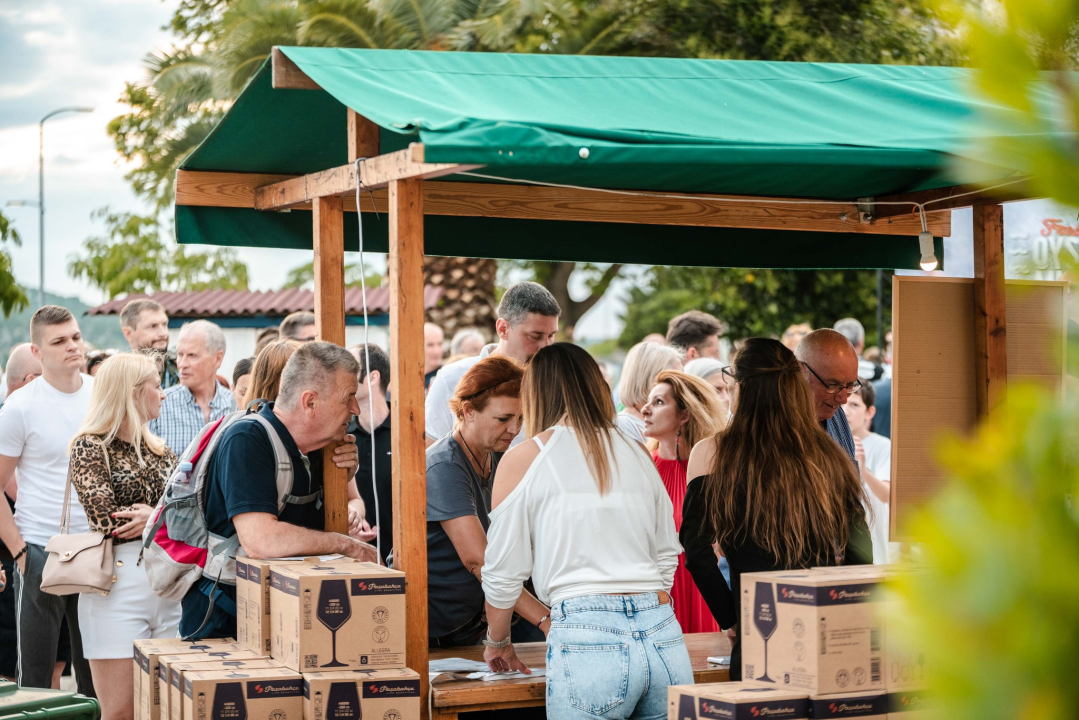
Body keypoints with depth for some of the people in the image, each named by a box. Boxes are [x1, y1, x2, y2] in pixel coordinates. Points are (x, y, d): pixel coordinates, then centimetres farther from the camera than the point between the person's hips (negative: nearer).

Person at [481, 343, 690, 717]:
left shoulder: (522, 459, 4)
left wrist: (497, 642, 25)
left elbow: (502, 573, 8)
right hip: (663, 636, 4)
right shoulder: (637, 454, 16)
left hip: (587, 640, -4)